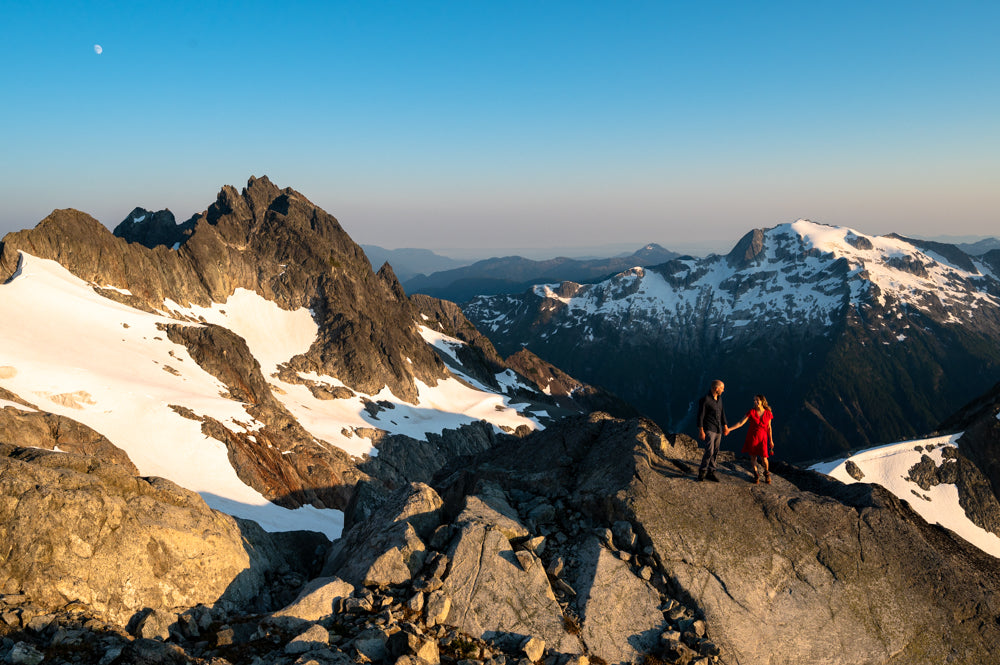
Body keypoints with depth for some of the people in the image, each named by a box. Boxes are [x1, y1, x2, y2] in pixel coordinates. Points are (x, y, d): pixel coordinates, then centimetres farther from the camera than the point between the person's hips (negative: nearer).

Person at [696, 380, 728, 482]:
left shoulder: (719, 398, 9)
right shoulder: (705, 400, -16)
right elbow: (700, 416, -15)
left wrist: (725, 426, 21)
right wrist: (701, 431, -17)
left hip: (718, 430, 8)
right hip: (709, 430, -8)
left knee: (715, 452, 9)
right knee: (709, 451, -14)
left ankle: (711, 472, 17)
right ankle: (702, 471, 1)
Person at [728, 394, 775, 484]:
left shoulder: (768, 414, -3)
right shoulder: (751, 412, -7)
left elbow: (769, 428, 7)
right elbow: (741, 423, -9)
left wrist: (771, 440, 10)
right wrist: (729, 429, -19)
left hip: (762, 438, 0)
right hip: (752, 437, 0)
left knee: (763, 458, -3)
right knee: (753, 457, 5)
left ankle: (767, 473, 25)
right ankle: (756, 475, 25)